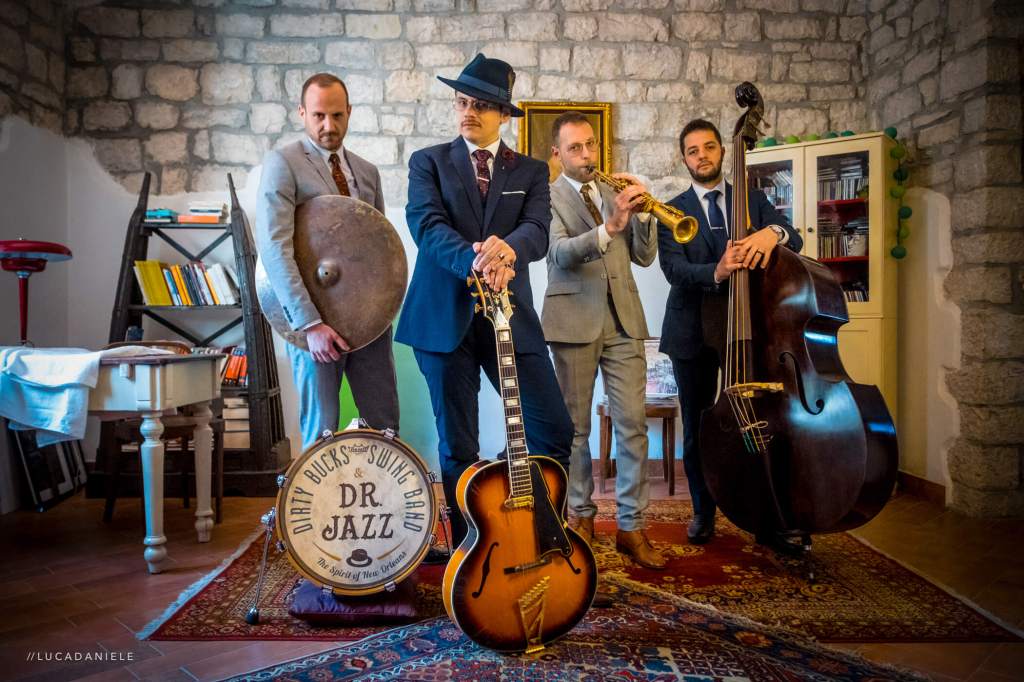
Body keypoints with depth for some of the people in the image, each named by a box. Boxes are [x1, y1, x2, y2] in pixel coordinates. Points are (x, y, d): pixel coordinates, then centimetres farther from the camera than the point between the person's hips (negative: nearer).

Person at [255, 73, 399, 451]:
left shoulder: (367, 171, 14)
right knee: (322, 430, 4)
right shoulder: (282, 163, -5)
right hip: (315, 316, -5)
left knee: (385, 425, 8)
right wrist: (310, 323, -21)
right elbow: (274, 249, -15)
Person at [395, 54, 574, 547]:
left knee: (555, 432, 0)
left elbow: (537, 231, -6)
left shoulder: (531, 171, 12)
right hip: (445, 318, -1)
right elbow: (427, 225, -11)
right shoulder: (429, 162, 8)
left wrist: (507, 248, -31)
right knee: (457, 447, 6)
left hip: (510, 317, 2)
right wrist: (474, 262, -30)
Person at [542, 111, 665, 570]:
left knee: (632, 423, -2)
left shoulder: (616, 191, 15)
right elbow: (560, 253, -17)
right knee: (575, 425, 6)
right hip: (574, 320, -3)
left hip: (623, 320, 3)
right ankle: (581, 514, 23)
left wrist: (641, 213, -7)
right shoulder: (547, 197, 2)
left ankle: (631, 526, 6)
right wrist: (607, 228, -31)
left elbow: (644, 257, 9)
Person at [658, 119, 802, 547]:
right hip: (693, 331, 0)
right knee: (696, 427, 7)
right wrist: (715, 273, -31)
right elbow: (674, 269, -11)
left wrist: (773, 232, -26)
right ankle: (703, 512, 23)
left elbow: (794, 241, -2)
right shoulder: (672, 211, 4)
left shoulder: (753, 199, 10)